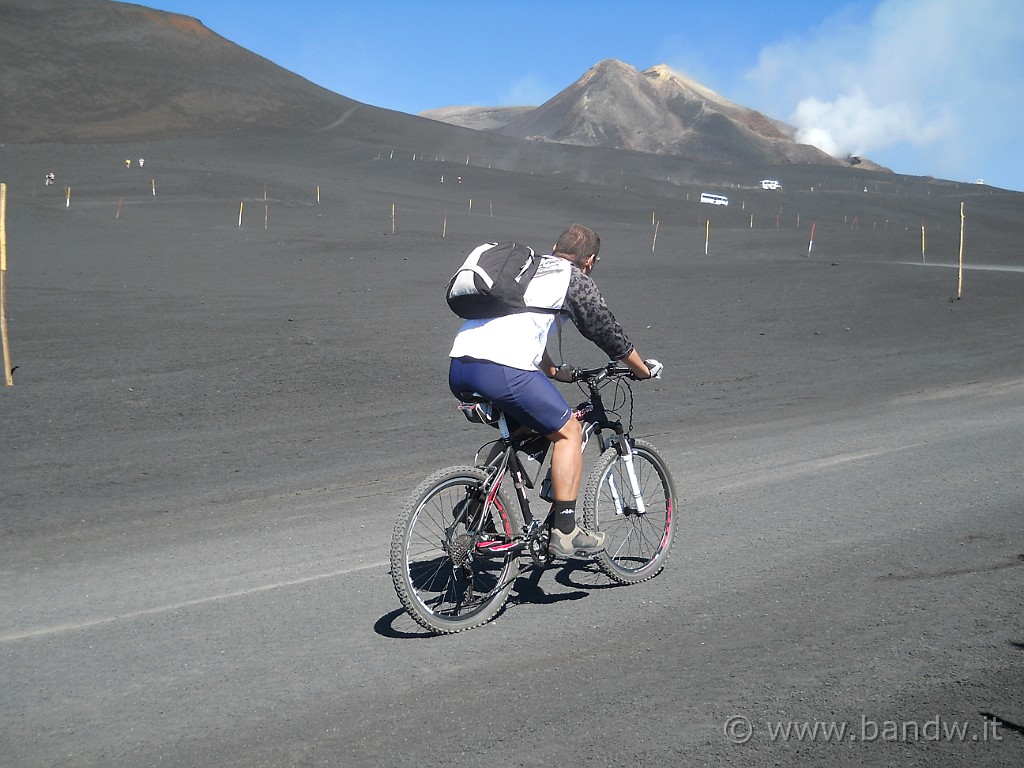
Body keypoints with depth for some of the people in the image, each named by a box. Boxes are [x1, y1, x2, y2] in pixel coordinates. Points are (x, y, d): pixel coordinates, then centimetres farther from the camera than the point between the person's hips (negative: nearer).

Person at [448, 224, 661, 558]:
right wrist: (644, 369, 33)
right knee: (569, 432, 9)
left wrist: (554, 371, 52)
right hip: (504, 371, -8)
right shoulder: (574, 280, 10)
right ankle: (564, 531, 6)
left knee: (518, 429, 30)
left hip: (458, 369, 8)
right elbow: (608, 331, 18)